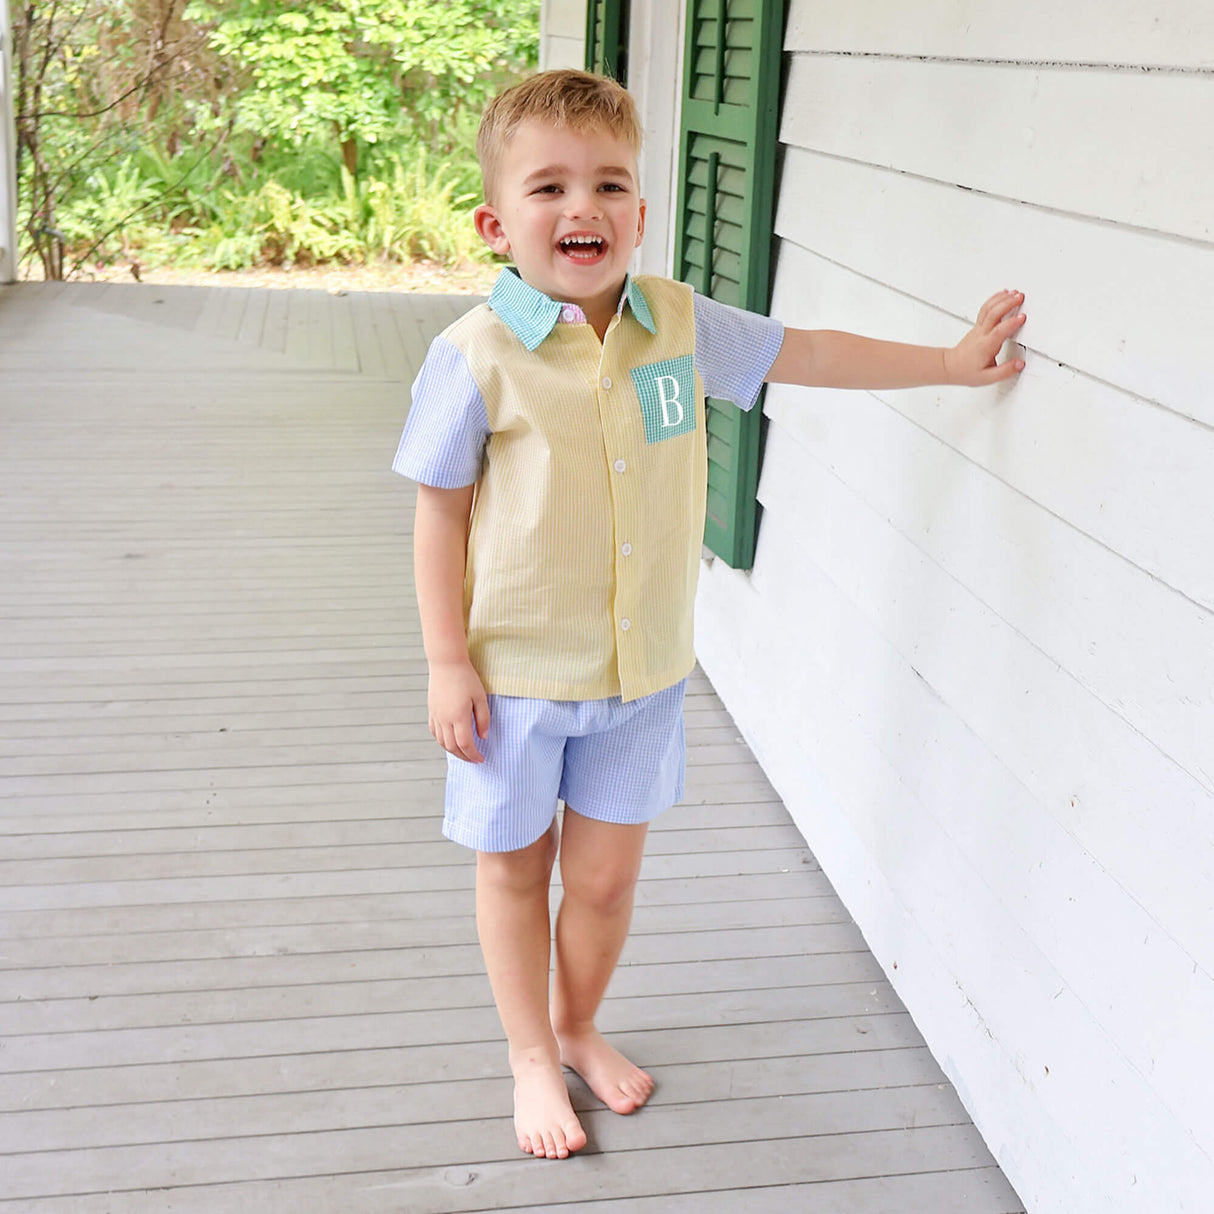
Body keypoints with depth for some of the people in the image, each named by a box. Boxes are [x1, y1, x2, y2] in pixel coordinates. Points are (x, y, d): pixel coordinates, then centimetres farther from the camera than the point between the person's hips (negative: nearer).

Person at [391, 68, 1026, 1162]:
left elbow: (805, 353, 10)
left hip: (643, 668, 3)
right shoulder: (477, 354, -16)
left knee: (608, 876, 14)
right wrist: (447, 662, -10)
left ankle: (578, 1025, 42)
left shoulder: (681, 323, -4)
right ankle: (533, 1057, 37)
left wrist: (951, 362, 14)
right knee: (515, 868, 14)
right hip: (516, 670, -3)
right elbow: (441, 510, -9)